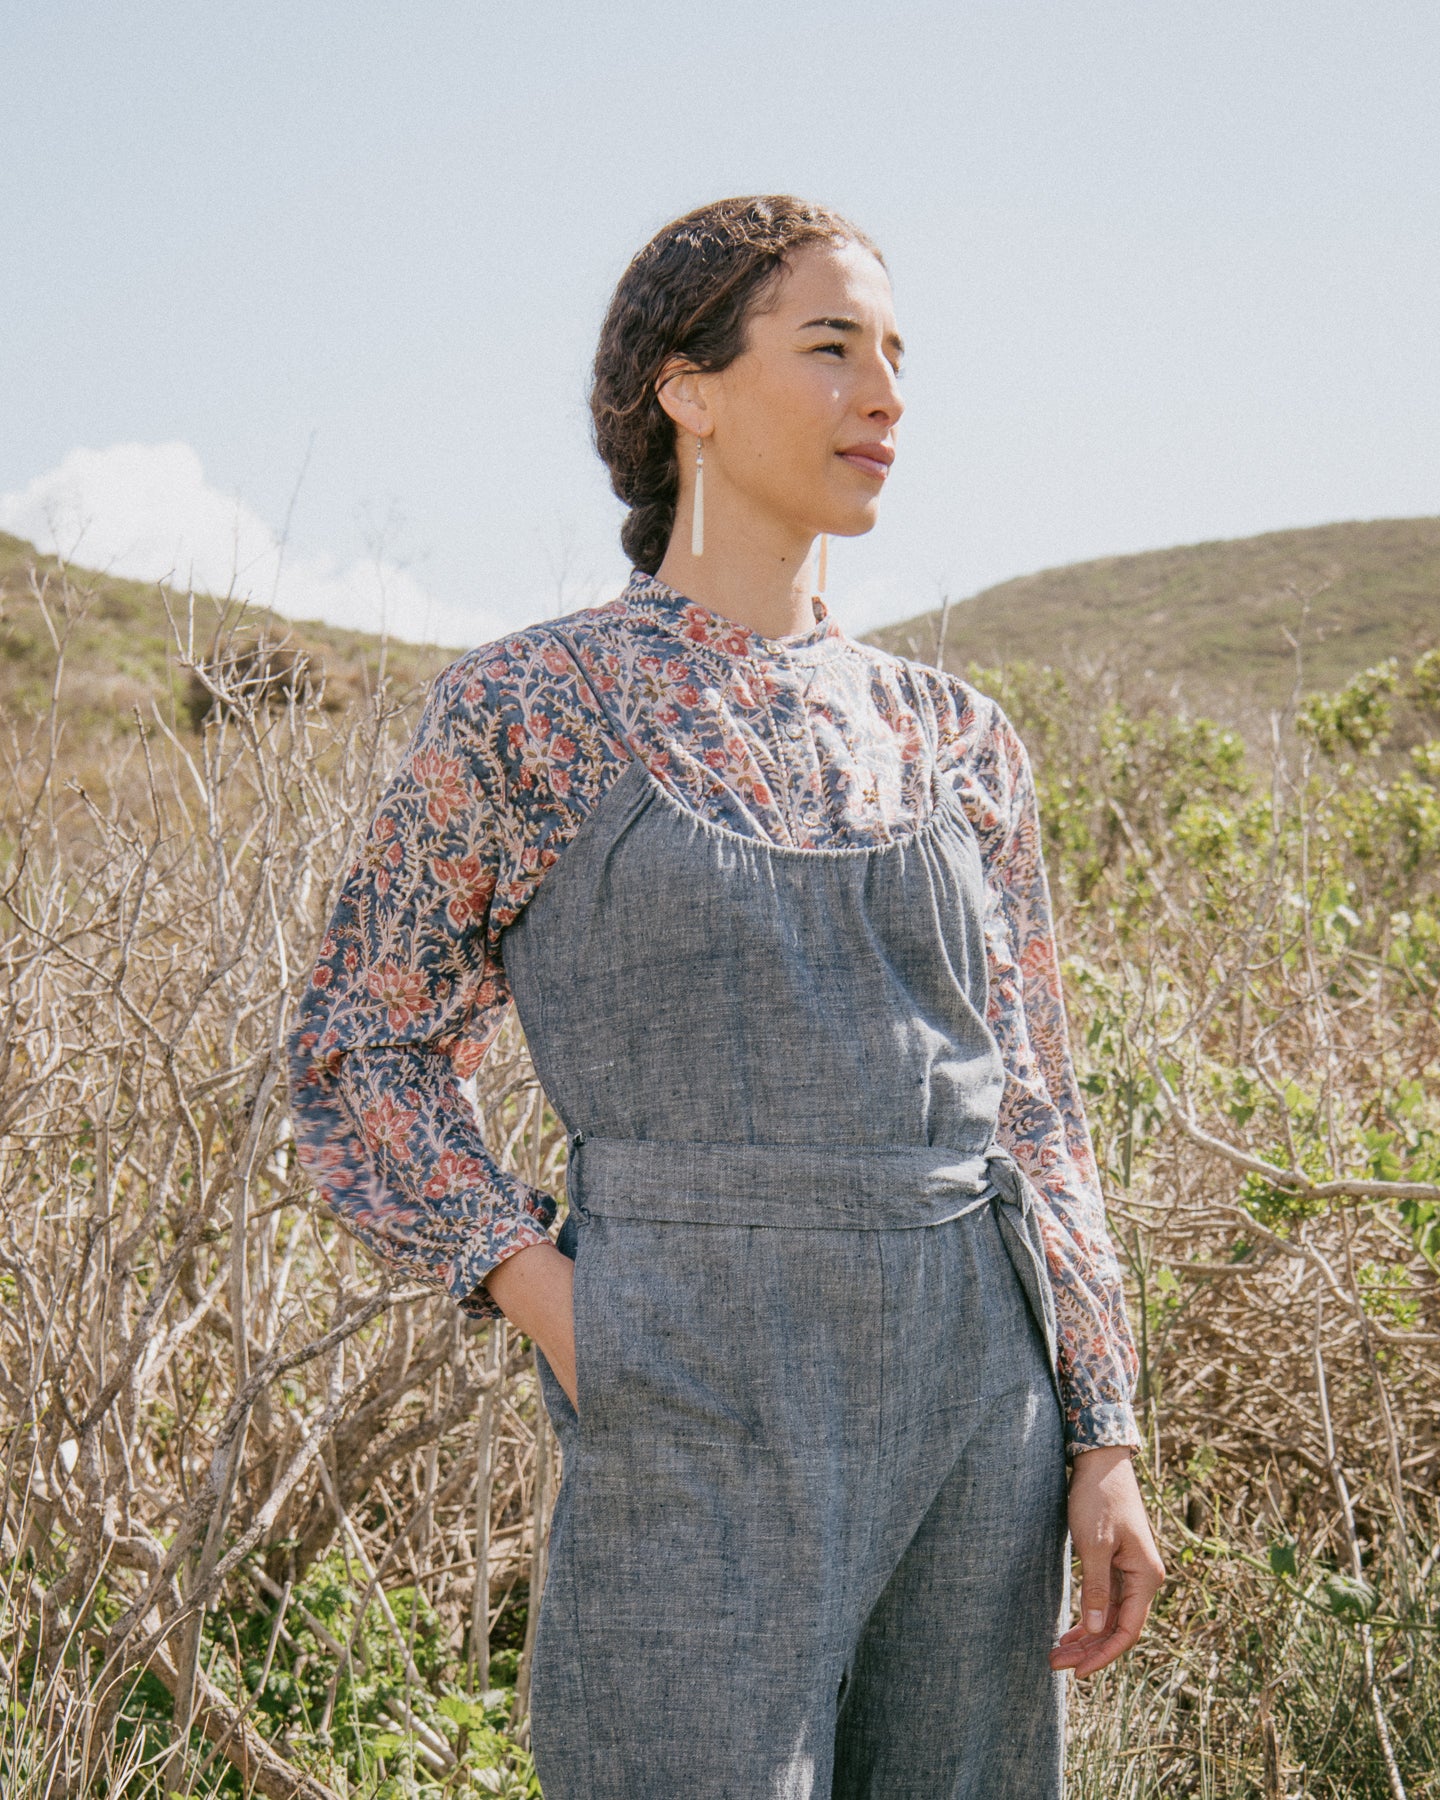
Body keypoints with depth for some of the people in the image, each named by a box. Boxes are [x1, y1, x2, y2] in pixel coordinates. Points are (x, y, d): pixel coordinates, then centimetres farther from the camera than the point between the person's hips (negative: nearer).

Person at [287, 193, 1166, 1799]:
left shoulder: (954, 740, 10)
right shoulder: (524, 714, -2)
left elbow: (1033, 1114, 12)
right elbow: (356, 1063, 4)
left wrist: (1102, 1444, 6)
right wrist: (546, 1300, -10)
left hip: (970, 1412, 5)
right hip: (705, 1424, -4)